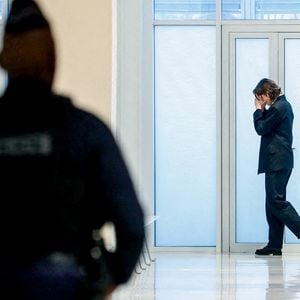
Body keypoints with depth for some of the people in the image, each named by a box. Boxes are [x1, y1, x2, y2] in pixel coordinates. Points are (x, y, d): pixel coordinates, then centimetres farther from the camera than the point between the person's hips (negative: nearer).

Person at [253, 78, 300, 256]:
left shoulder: (278, 107, -14)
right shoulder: (283, 105, 18)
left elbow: (261, 129, -11)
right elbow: (268, 126, 20)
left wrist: (259, 110, 0)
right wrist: (262, 111, 9)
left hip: (277, 161, -10)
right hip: (279, 161, 10)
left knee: (277, 201, -12)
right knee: (273, 202, 9)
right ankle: (275, 245, 9)